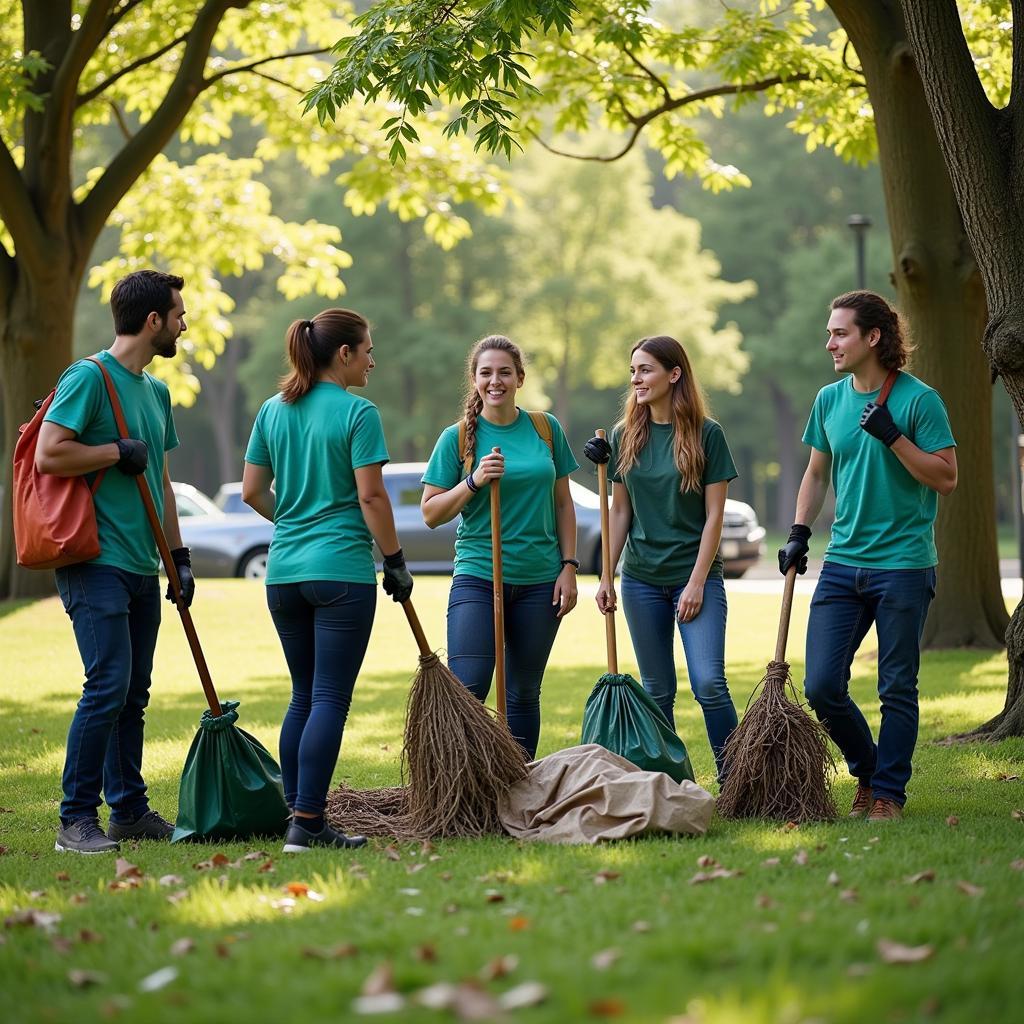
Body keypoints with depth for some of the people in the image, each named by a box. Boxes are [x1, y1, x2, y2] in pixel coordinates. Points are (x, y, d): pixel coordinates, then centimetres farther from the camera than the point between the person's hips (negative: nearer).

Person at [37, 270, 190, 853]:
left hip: (142, 566, 9)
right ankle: (76, 820, -8)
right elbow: (49, 456, -18)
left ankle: (130, 810, 19)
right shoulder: (89, 378, -9)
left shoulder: (156, 391, 17)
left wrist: (178, 553, 19)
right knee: (108, 687, -13)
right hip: (98, 562, -8)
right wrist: (120, 452, -11)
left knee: (134, 694, 11)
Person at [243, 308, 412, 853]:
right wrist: (396, 562, -3)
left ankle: (298, 814, 16)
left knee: (303, 696, 15)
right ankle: (307, 825, -8)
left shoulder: (273, 411, 9)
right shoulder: (357, 413, -9)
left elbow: (253, 492, 10)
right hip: (341, 570, -6)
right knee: (330, 700, -4)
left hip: (284, 572, 6)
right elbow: (370, 495, -12)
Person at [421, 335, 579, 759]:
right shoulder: (457, 438, -1)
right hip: (477, 577, -3)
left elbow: (563, 503, 12)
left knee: (524, 693, 9)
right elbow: (430, 513, -1)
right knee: (466, 692, -14)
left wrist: (569, 567, 4)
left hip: (539, 581, 3)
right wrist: (474, 482, -16)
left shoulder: (545, 428, 7)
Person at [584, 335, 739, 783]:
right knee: (658, 691, 6)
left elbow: (714, 515, -6)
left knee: (709, 684, -13)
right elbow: (620, 511, 10)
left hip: (696, 574, -4)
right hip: (642, 578, 4)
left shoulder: (706, 434, -6)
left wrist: (697, 582, -11)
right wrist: (606, 575, 4)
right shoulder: (625, 436, 5)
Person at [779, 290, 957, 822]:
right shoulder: (829, 400, 8)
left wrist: (891, 435, -18)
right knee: (822, 687, 0)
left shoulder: (918, 399, -7)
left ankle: (889, 791, 14)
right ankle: (867, 772, 21)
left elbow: (946, 478, -10)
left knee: (897, 689, 2)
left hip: (903, 564, -5)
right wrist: (799, 532, 8)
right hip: (842, 562, 5)